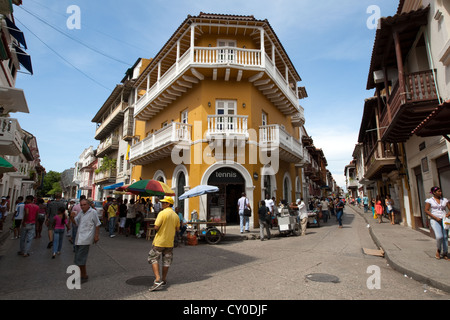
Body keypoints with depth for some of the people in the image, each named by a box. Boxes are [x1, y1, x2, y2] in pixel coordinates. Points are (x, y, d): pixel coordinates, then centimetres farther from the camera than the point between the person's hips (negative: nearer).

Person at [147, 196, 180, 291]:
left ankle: (158, 279, -6)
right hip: (170, 242, 6)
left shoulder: (162, 213, -15)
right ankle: (163, 280, 26)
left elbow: (156, 227, -18)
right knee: (166, 261, 15)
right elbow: (177, 229, 9)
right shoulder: (176, 215, 4)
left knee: (153, 259, 6)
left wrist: (159, 229, 3)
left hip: (159, 241, -5)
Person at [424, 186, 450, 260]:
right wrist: (436, 218, -13)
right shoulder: (429, 200, -1)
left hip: (444, 220, 4)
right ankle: (438, 250, 8)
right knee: (439, 236, -18)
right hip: (434, 220, -4)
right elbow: (426, 211, -5)